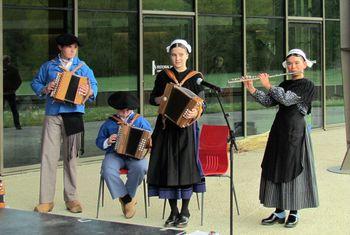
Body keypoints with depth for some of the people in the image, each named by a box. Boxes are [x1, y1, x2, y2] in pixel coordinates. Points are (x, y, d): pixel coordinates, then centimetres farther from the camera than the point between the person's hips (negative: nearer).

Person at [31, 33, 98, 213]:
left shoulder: (82, 67, 9)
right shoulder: (48, 66, 11)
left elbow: (94, 85, 3)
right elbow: (35, 83, 16)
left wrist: (89, 92, -20)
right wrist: (44, 89, -6)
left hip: (73, 115, 0)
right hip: (52, 115, 0)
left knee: (70, 157, 5)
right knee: (48, 156, -5)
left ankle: (71, 198, 13)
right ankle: (46, 200, -2)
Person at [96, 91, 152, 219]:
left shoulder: (141, 121, 11)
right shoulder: (109, 123, 12)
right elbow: (99, 141, 15)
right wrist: (107, 142, -7)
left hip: (135, 155, 0)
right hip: (115, 155, 1)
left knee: (140, 168, -35)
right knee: (108, 171, -33)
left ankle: (125, 198, -11)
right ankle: (128, 199, -17)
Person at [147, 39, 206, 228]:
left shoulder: (195, 77, 3)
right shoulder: (163, 76, 9)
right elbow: (152, 98, 12)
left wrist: (195, 112, -23)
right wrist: (160, 99, -10)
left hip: (186, 126, -2)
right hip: (165, 127, 2)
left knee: (186, 166, -5)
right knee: (167, 167, 1)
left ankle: (185, 212, 7)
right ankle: (173, 211, 13)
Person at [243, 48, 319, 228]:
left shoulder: (307, 85, -7)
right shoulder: (285, 84, 14)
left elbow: (287, 99, -19)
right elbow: (268, 102, 5)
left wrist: (268, 85, -11)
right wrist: (252, 89, -6)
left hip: (295, 131, -7)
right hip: (279, 129, 7)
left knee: (293, 169, -1)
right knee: (275, 168, 6)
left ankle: (294, 213, 10)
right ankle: (279, 212, 14)